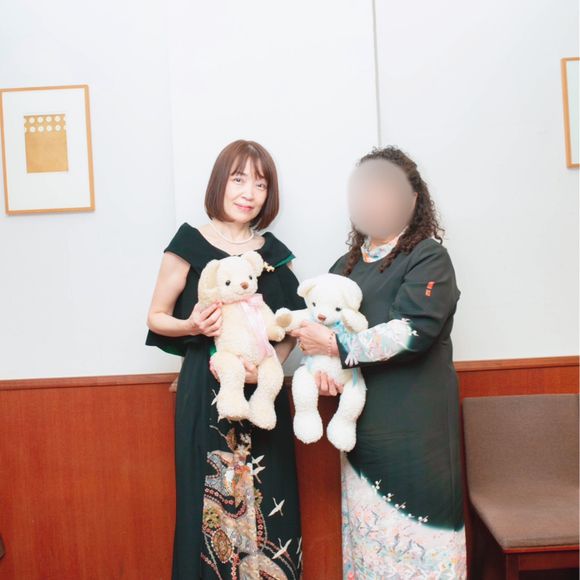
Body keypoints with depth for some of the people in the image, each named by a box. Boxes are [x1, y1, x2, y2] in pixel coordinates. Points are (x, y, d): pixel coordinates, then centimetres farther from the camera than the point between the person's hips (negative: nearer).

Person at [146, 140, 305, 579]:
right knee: (213, 501, 2)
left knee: (267, 500, 7)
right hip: (207, 394, -3)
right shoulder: (189, 244, -3)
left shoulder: (273, 252, 8)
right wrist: (193, 327, -17)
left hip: (264, 393, 3)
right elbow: (157, 317, 2)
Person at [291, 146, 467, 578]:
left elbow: (413, 331, -16)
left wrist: (337, 347, -17)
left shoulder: (429, 258, -3)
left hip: (415, 423, -5)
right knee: (366, 525, 9)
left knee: (412, 526, -1)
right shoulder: (347, 266, 15)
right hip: (362, 417, 5)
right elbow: (318, 323, 8)